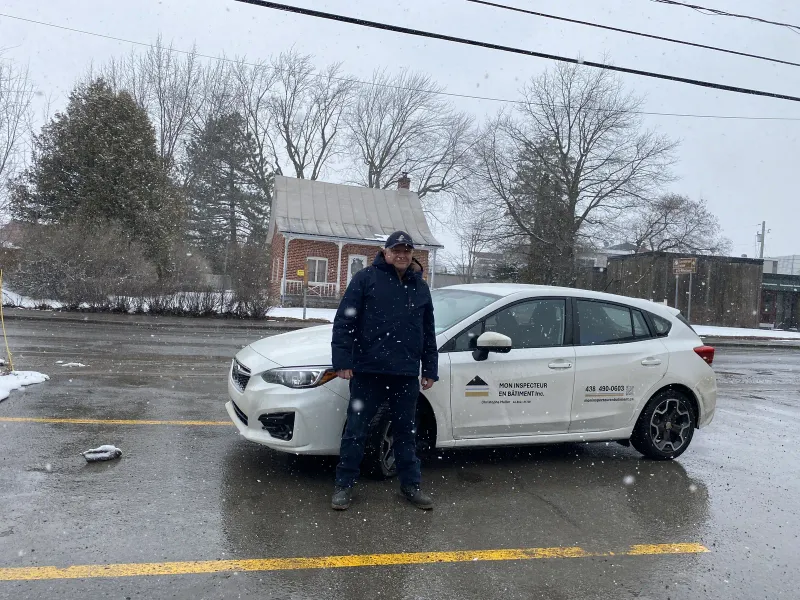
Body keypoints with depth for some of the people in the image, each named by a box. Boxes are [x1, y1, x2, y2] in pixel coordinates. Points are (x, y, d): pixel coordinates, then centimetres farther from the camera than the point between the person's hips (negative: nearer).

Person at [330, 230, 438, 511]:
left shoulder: (420, 287, 14)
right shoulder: (366, 278, -1)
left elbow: (428, 333, 17)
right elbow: (344, 321, -6)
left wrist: (430, 369, 14)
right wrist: (342, 359, -13)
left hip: (406, 373, 4)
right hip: (368, 370, -4)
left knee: (406, 431, 14)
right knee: (356, 430, 4)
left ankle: (411, 484, 26)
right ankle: (344, 485, 17)